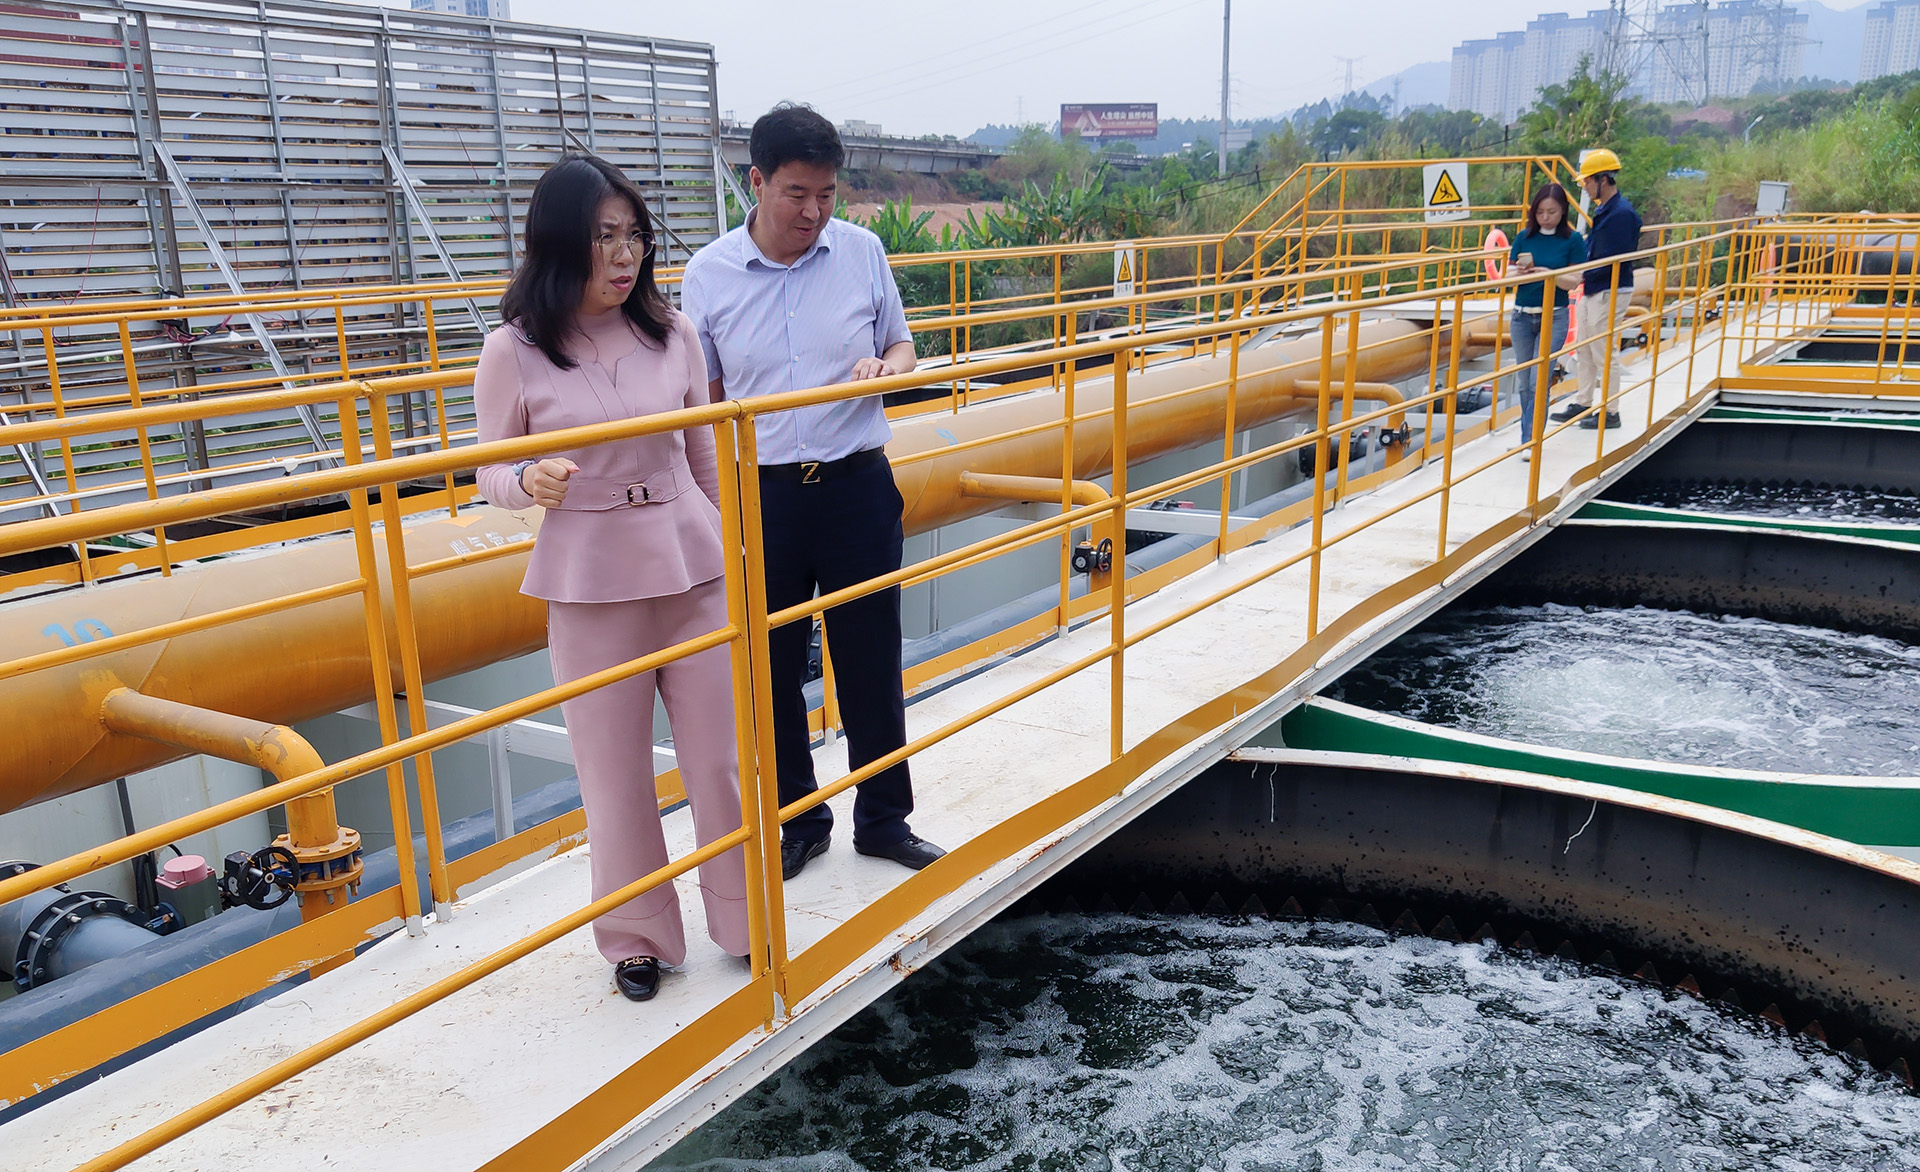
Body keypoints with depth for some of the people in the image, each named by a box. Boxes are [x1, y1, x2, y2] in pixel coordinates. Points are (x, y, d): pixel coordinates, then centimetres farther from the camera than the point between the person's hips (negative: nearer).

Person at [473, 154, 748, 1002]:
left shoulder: (672, 335, 2)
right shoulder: (512, 353, -5)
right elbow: (491, 475, 2)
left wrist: (734, 556, 15)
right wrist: (531, 484, -21)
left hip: (693, 570, 2)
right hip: (589, 586, -2)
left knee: (719, 756, 8)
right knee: (615, 771, 8)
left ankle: (746, 922, 28)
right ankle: (639, 935, 29)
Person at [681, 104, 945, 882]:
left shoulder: (863, 251, 0)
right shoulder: (708, 274, -2)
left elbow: (901, 345, 13)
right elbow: (702, 397, 5)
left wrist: (886, 367, -11)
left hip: (858, 488, 0)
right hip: (760, 496, 0)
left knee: (871, 663, 8)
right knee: (772, 670, 10)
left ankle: (884, 820, 26)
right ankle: (799, 822, 29)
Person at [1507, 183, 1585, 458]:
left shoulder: (1573, 241, -2)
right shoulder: (1524, 237, 5)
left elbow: (1574, 281, -7)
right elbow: (1509, 275, 2)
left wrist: (1547, 273, -23)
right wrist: (1521, 271, -20)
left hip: (1553, 317, -3)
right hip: (1522, 315, 3)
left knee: (1538, 381, -11)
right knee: (1523, 382, 9)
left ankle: (1530, 441, -8)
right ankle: (1529, 434, 23)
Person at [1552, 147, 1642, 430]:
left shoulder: (1622, 213, -19)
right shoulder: (1602, 210, 12)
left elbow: (1617, 261, -23)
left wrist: (1584, 276, -21)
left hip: (1609, 293, -10)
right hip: (1591, 291, 10)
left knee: (1605, 354, -2)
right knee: (1585, 351, 16)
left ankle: (1611, 412, 7)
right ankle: (1583, 402, 27)